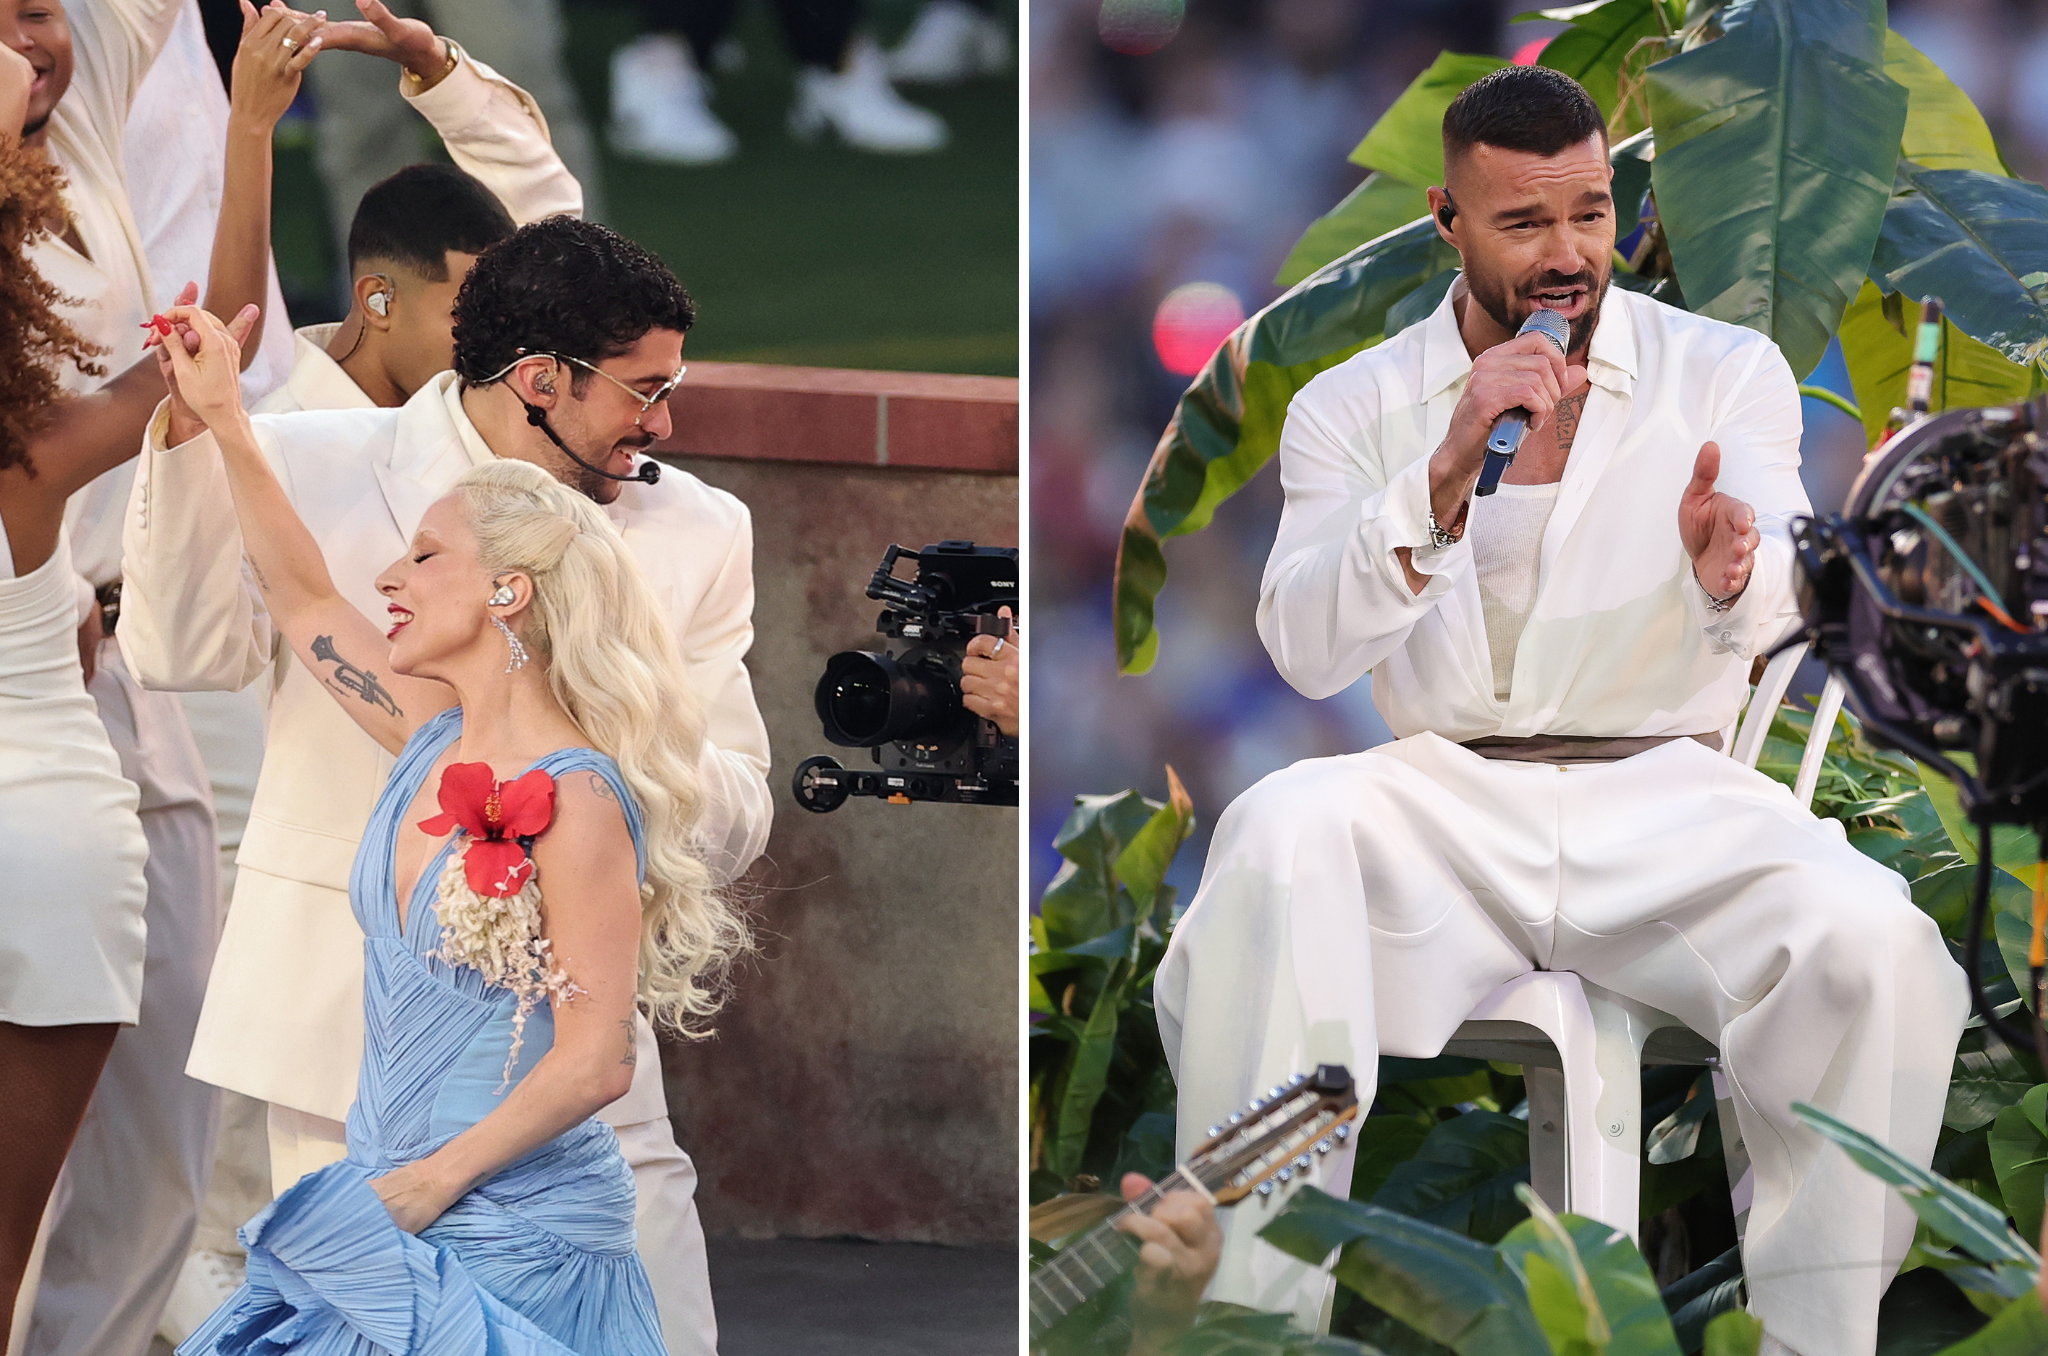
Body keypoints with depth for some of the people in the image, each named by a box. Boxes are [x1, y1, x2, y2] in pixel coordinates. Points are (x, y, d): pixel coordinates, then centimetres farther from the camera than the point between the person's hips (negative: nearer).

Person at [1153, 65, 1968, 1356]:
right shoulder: (1352, 408, 9)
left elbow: (1778, 598, -9)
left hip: (1666, 801, 0)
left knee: (1875, 940, -30)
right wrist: (1448, 474, -21)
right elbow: (1308, 649, -7)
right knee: (1275, 840, -33)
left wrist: (1732, 575, -35)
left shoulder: (1725, 374, 8)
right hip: (1443, 802, 0)